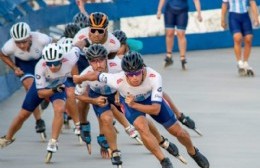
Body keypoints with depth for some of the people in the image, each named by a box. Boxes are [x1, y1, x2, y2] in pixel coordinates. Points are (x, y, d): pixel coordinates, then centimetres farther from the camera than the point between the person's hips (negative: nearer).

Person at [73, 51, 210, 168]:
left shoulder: (154, 77, -41)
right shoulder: (118, 81, -41)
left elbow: (156, 109, -37)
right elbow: (95, 75, -22)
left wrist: (134, 105, -48)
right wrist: (79, 79, -4)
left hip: (151, 99, 1)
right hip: (129, 101, -1)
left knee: (178, 131, 8)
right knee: (142, 127, -30)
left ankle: (193, 152, 41)